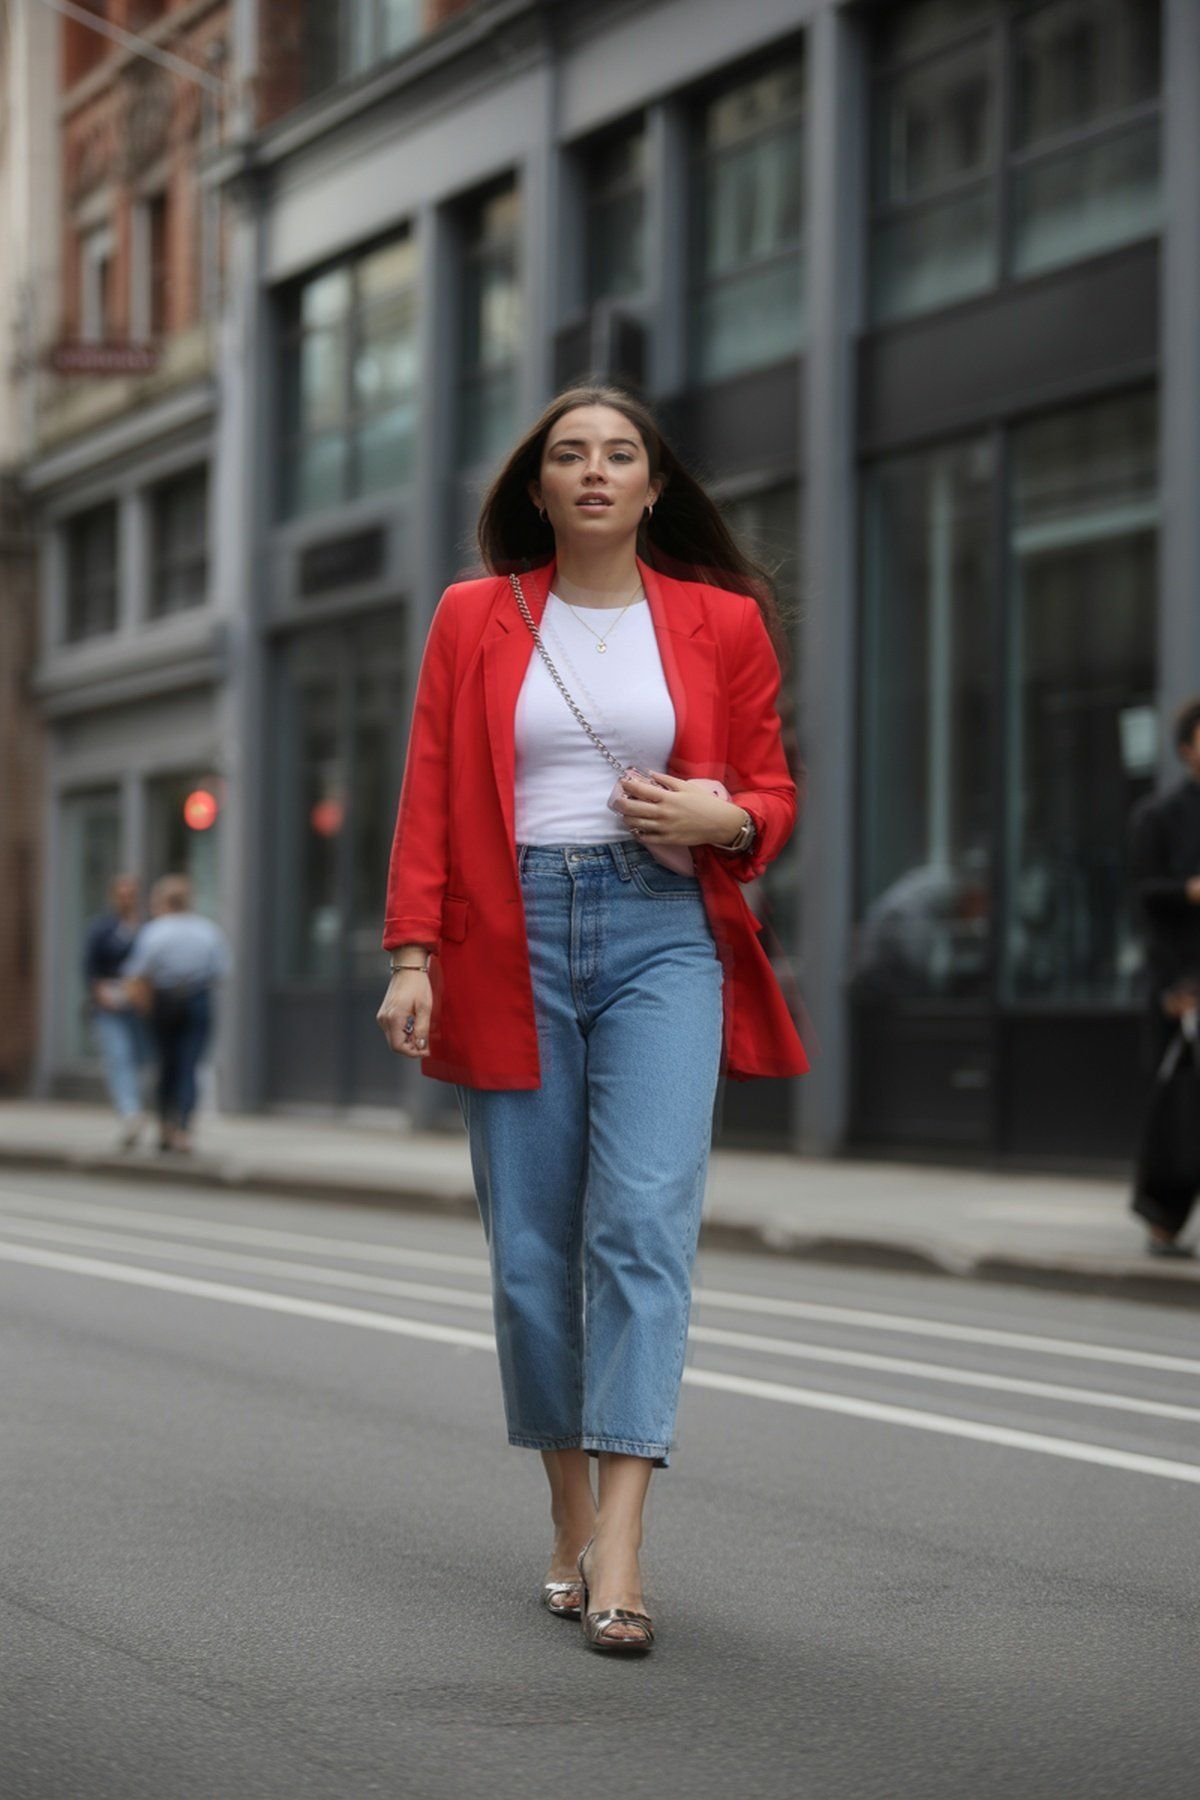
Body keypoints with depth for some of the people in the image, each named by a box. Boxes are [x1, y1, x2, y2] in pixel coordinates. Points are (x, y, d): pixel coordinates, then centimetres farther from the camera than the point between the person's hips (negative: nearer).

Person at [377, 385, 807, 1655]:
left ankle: (618, 1553, -19)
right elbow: (429, 799, 6)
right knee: (529, 1249, 2)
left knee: (644, 1218, -15)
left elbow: (771, 795, 15)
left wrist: (721, 818, -8)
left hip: (662, 936, -1)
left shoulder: (722, 623, 8)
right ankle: (572, 1522, 17)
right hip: (512, 942, 1)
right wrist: (413, 954, -4)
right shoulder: (475, 618, 9)